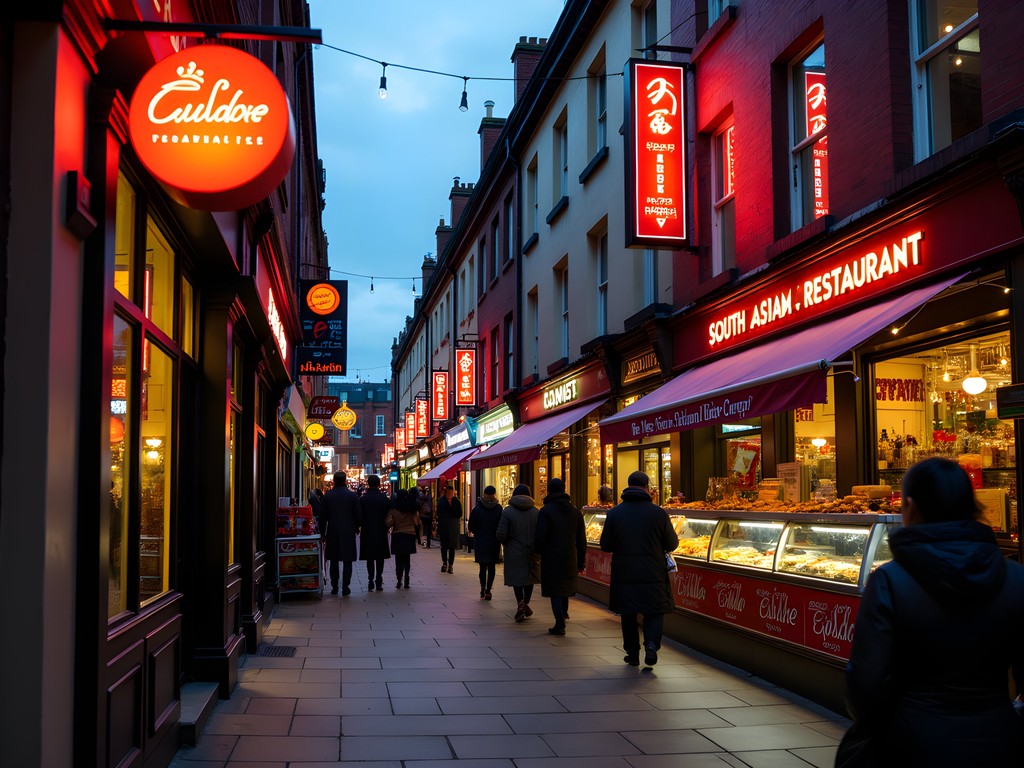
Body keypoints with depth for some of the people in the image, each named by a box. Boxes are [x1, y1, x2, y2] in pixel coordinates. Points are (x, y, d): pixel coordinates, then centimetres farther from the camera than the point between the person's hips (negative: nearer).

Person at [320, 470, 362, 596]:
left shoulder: (327, 495, -4)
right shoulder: (352, 495, -7)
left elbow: (322, 516, 0)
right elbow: (358, 515, -4)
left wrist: (322, 533, 9)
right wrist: (356, 528, 13)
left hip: (332, 533, 1)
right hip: (348, 532, -1)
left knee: (333, 561, 12)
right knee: (347, 561, 3)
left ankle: (334, 587, 15)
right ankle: (345, 587, -1)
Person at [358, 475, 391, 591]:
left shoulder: (362, 499, -9)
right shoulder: (385, 499, -4)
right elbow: (389, 517, 0)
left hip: (367, 533, -1)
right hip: (381, 533, 1)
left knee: (370, 558, 7)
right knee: (380, 557, 9)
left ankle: (371, 580, 1)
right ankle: (379, 581, 6)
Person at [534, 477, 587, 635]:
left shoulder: (546, 511, -12)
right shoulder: (576, 512, 5)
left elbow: (540, 537, -15)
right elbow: (581, 540, 8)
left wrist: (538, 551, 5)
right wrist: (581, 562, 14)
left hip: (551, 558, -5)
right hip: (570, 558, 5)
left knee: (555, 591, -1)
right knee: (566, 587, 23)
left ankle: (560, 624, -5)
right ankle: (564, 613, 37)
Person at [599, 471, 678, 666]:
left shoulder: (614, 513, -4)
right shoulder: (658, 513, -7)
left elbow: (605, 546, 0)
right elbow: (672, 544, 0)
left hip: (624, 574, 1)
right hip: (653, 575, -1)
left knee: (628, 615, 14)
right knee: (655, 612, 10)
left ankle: (632, 653, 18)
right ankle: (651, 645, -11)